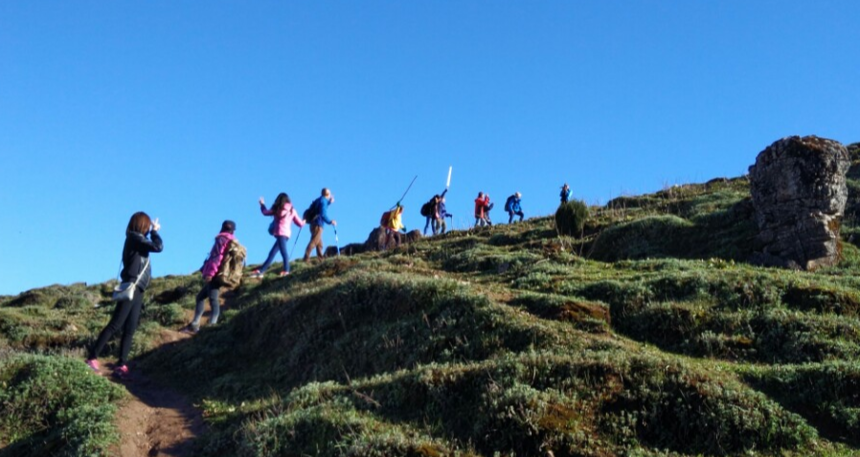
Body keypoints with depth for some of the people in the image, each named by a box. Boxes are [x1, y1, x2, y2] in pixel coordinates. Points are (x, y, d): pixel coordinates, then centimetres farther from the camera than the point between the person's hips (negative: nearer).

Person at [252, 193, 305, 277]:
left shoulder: (277, 209, 5)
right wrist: (304, 221, 37)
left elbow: (265, 212, 21)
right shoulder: (292, 210, 13)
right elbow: (300, 223, 14)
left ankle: (286, 270, -35)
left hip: (280, 233, -5)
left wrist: (262, 204, 39)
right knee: (272, 253, 9)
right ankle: (261, 271, 14)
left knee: (283, 251, -20)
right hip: (286, 234, 5)